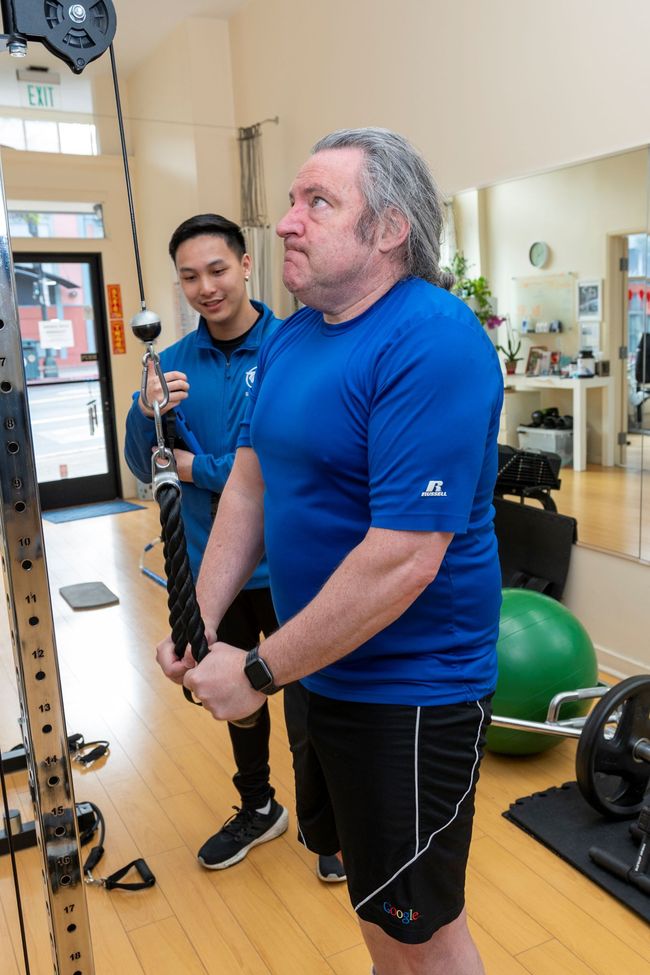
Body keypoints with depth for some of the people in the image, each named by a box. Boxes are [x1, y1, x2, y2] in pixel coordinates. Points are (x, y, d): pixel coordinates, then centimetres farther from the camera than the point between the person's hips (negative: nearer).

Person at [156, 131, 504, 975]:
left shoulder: (431, 344, -23)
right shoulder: (291, 337, 3)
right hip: (319, 667, 8)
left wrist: (259, 672, -20)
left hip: (410, 688, -7)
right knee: (368, 888, 27)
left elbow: (404, 558, -27)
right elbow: (252, 484, 8)